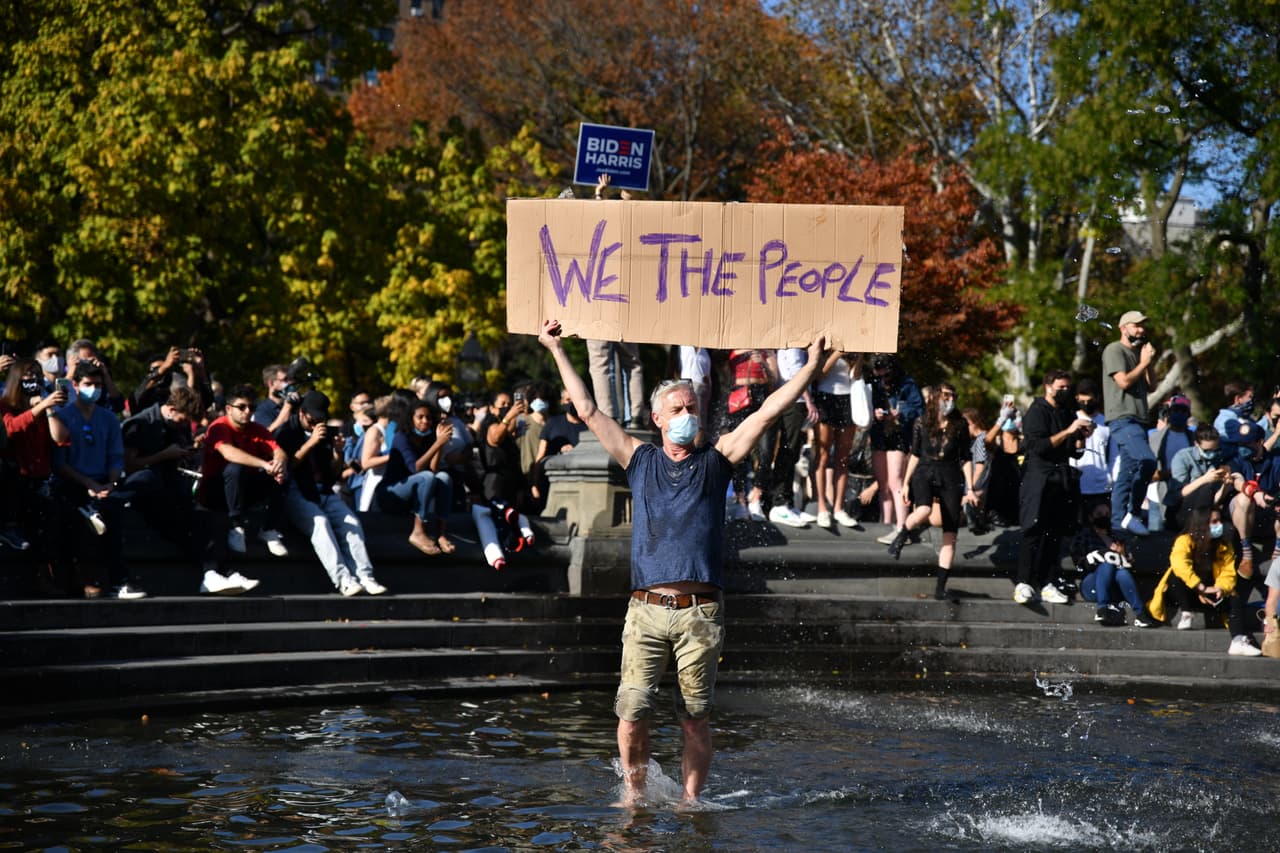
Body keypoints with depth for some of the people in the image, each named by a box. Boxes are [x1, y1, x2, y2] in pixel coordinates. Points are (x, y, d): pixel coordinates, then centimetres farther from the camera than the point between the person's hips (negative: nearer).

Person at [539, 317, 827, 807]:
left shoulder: (716, 461, 12)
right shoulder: (640, 460, 14)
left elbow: (766, 415, 8)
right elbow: (588, 410, 16)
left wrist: (811, 367, 4)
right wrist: (558, 351, 17)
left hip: (700, 612, 0)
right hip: (647, 608, 0)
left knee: (696, 719, 2)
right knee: (632, 714, -6)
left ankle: (689, 800, 11)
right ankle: (635, 791, 14)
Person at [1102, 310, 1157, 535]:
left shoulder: (1138, 352, 23)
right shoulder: (1114, 350, -4)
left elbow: (1150, 387, 19)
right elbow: (1124, 381, -15)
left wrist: (1149, 362, 6)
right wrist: (1143, 363, -4)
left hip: (1138, 419, 9)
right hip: (1122, 417, -9)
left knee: (1126, 472, 7)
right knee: (1147, 460, -23)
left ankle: (1119, 519, 9)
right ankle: (1132, 513, -18)